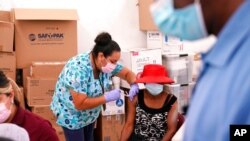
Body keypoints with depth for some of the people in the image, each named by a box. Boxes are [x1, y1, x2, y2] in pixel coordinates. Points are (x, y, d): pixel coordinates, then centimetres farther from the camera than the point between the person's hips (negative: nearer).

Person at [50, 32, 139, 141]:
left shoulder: (107, 63, -14)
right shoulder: (79, 69, -35)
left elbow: (127, 73, -1)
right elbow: (80, 104, -35)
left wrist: (134, 86, -23)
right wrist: (108, 97, -34)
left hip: (90, 113, 7)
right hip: (71, 114, -7)